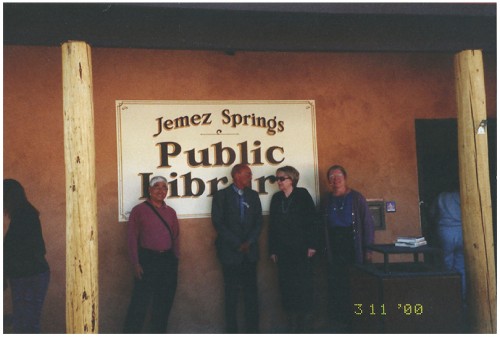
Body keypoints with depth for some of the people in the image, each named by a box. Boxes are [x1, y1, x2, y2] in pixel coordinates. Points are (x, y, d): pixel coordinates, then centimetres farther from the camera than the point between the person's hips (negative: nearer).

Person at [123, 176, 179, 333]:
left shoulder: (171, 212, 11)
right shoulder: (139, 210, -2)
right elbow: (132, 238, -5)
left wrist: (175, 260, 8)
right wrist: (136, 264, -10)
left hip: (168, 261, 5)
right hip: (147, 259, -4)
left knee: (164, 302, 13)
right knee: (140, 302, -3)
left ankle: (159, 332, 26)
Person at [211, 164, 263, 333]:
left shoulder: (253, 195, 11)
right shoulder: (221, 196, 0)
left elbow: (259, 222, 7)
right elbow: (218, 223, -7)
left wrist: (249, 242, -7)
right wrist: (237, 244, -11)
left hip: (250, 251, 3)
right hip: (231, 252, -3)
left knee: (251, 292, 3)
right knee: (231, 293, 4)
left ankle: (252, 329, 11)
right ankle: (232, 330, 14)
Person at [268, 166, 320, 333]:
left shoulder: (302, 194, -2)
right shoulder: (276, 198, 9)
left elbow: (312, 220, -6)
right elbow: (272, 224, 9)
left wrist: (312, 245, -11)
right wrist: (272, 250, 5)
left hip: (301, 249, -3)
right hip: (283, 250, 4)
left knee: (303, 286, 0)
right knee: (287, 286, 4)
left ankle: (305, 324, 11)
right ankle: (292, 323, 14)